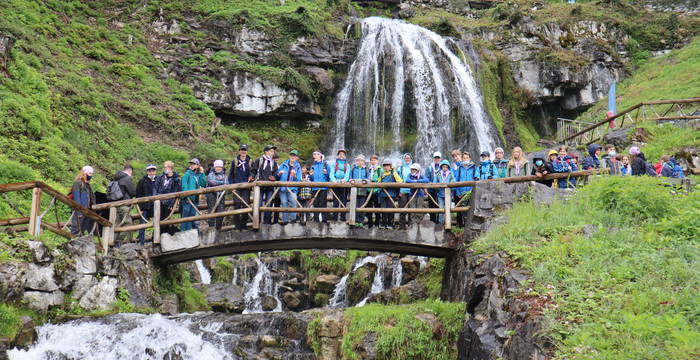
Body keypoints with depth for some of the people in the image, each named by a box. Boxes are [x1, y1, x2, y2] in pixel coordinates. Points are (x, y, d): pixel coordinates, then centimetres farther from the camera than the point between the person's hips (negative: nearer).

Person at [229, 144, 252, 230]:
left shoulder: (250, 162, 7)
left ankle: (243, 226, 5)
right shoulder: (235, 162, 8)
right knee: (237, 205, -5)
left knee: (245, 205, -3)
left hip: (246, 188, 0)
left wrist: (251, 178, -11)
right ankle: (237, 226, 0)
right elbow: (231, 175, 12)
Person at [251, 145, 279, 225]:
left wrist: (274, 177, -8)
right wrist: (252, 177, -9)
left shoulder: (274, 163, 15)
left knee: (269, 204, 1)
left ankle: (267, 221, 9)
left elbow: (276, 173, 14)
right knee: (259, 204, -6)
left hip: (270, 187, 3)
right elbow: (253, 170, 9)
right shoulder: (259, 160, 7)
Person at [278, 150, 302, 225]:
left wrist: (294, 176, -17)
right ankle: (285, 220, 4)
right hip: (283, 187, 1)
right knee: (284, 203, -2)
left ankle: (293, 218, -17)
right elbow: (277, 175, 13)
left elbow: (299, 179, 2)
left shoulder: (298, 167, 10)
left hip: (292, 188, -1)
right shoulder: (284, 164, 12)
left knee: (293, 201, -21)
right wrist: (279, 173, -9)